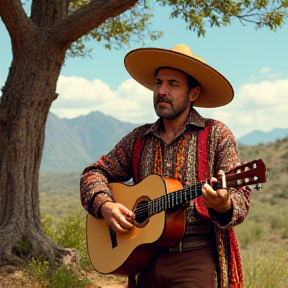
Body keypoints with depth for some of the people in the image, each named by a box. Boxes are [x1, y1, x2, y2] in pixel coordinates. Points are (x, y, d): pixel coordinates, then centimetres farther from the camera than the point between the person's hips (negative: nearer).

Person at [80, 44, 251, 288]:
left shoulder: (216, 135, 0)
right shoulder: (138, 139, 11)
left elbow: (240, 197, -4)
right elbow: (95, 173, 16)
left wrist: (224, 205, -27)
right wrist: (105, 205, -4)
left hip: (197, 259, -4)